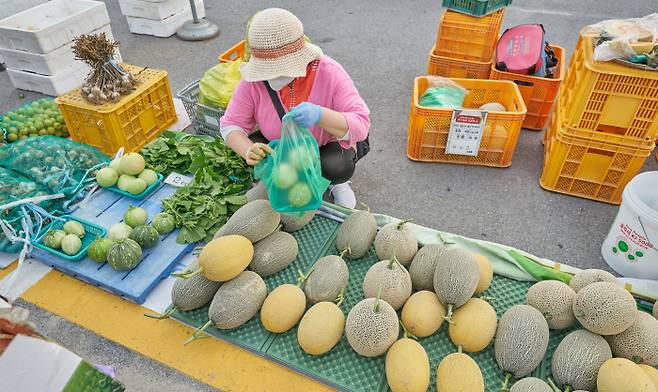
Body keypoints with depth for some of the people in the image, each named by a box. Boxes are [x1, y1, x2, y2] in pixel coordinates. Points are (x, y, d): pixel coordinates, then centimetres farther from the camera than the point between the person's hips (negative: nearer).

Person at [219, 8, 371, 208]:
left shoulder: (329, 72, -30)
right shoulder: (255, 79, -23)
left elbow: (361, 125, -34)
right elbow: (231, 124, -16)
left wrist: (320, 115, -54)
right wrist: (248, 150, -40)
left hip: (328, 142, -3)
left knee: (337, 167, -33)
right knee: (256, 153, -25)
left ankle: (336, 182, 5)